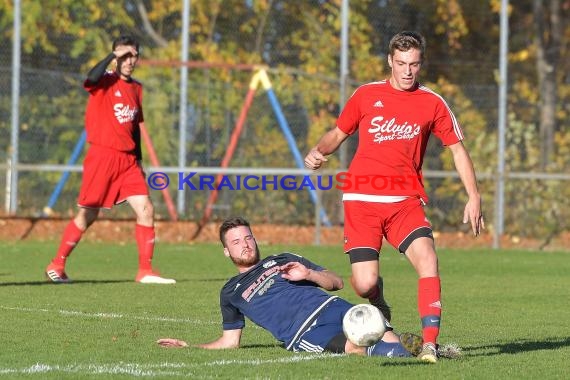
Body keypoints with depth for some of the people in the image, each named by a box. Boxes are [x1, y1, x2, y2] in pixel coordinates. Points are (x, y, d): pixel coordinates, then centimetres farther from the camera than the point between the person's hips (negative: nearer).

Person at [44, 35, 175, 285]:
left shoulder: (136, 88, 14)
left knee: (146, 209, -6)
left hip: (128, 161, 6)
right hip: (102, 157, -6)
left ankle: (145, 271, -1)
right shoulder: (104, 82, -5)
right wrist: (114, 55, -23)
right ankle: (57, 265, 14)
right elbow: (92, 78, -31)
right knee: (87, 215, -1)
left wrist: (138, 160, 21)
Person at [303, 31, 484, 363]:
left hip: (406, 201, 0)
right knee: (365, 285, -10)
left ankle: (430, 344, -24)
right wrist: (318, 152, -4)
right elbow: (338, 134, 18)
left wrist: (474, 196, 2)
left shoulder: (432, 103, 5)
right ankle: (380, 310, 28)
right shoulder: (366, 95, 6)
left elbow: (457, 148, 10)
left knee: (427, 259, -25)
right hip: (361, 199, 0)